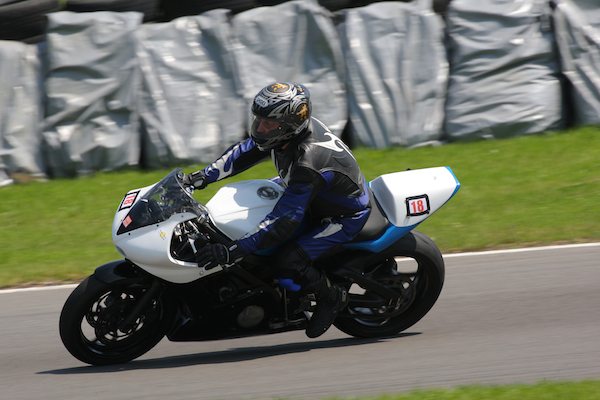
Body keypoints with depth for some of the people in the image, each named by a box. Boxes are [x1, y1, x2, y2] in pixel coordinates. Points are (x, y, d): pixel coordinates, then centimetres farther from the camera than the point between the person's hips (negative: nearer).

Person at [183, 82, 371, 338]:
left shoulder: (307, 162, -40)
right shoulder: (290, 127, -16)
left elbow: (284, 221, -42)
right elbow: (245, 152, 0)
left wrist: (232, 252, -46)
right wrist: (204, 177, -11)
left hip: (344, 217, -9)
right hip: (315, 200, 9)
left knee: (288, 263, -25)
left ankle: (332, 297, 2)